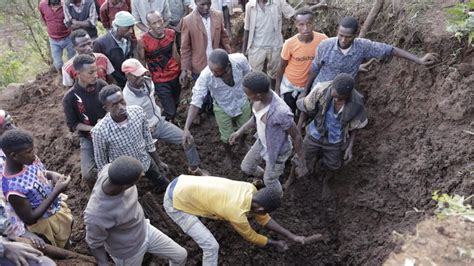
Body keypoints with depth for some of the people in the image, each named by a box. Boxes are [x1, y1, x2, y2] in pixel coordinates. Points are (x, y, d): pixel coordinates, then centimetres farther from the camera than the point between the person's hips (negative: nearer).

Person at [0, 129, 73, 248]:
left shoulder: (28, 160, -20)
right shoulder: (13, 188, -39)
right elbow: (29, 219, -28)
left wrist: (52, 174, -21)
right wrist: (56, 191, -34)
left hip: (58, 206, 6)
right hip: (46, 223, -6)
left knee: (67, 240, 33)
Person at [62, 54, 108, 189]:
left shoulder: (102, 85, -10)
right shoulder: (70, 98, -16)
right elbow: (72, 124, -7)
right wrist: (93, 129, -21)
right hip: (88, 137, -2)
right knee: (88, 174, -16)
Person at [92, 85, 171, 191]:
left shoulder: (138, 111, -23)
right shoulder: (100, 131, -33)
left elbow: (148, 138, -5)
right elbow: (101, 161, -15)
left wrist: (158, 162, 4)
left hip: (146, 162, 4)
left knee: (165, 186, 23)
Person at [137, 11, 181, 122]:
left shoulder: (171, 33, -7)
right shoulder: (143, 41, -21)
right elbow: (141, 62, -8)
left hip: (176, 75, 5)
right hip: (160, 80, -4)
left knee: (175, 104, 20)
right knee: (170, 111, -5)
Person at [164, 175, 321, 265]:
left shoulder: (250, 189, -5)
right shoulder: (237, 213, -24)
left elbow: (263, 218, 9)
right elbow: (253, 238, -3)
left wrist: (292, 236, 8)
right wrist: (276, 244, 12)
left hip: (181, 183, 8)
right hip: (175, 202, -8)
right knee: (211, 246, -8)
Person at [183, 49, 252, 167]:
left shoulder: (240, 60, -33)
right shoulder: (205, 76, -37)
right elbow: (196, 102, -31)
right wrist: (186, 128, -36)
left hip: (242, 102, 2)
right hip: (222, 108, -2)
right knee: (227, 137, 15)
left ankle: (243, 143, 61)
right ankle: (228, 154, 50)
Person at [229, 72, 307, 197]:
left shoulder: (281, 112, -43)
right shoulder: (262, 95, -20)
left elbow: (297, 136, -27)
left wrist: (301, 163, -15)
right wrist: (240, 131, 6)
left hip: (277, 152, -6)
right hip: (262, 142, 6)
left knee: (269, 180, 21)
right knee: (246, 167, 26)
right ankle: (261, 176, 60)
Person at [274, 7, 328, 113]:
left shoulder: (323, 39, -23)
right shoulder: (290, 43, -24)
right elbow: (282, 67, -10)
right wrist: (277, 88, -4)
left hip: (310, 85, 2)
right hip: (289, 85, -2)